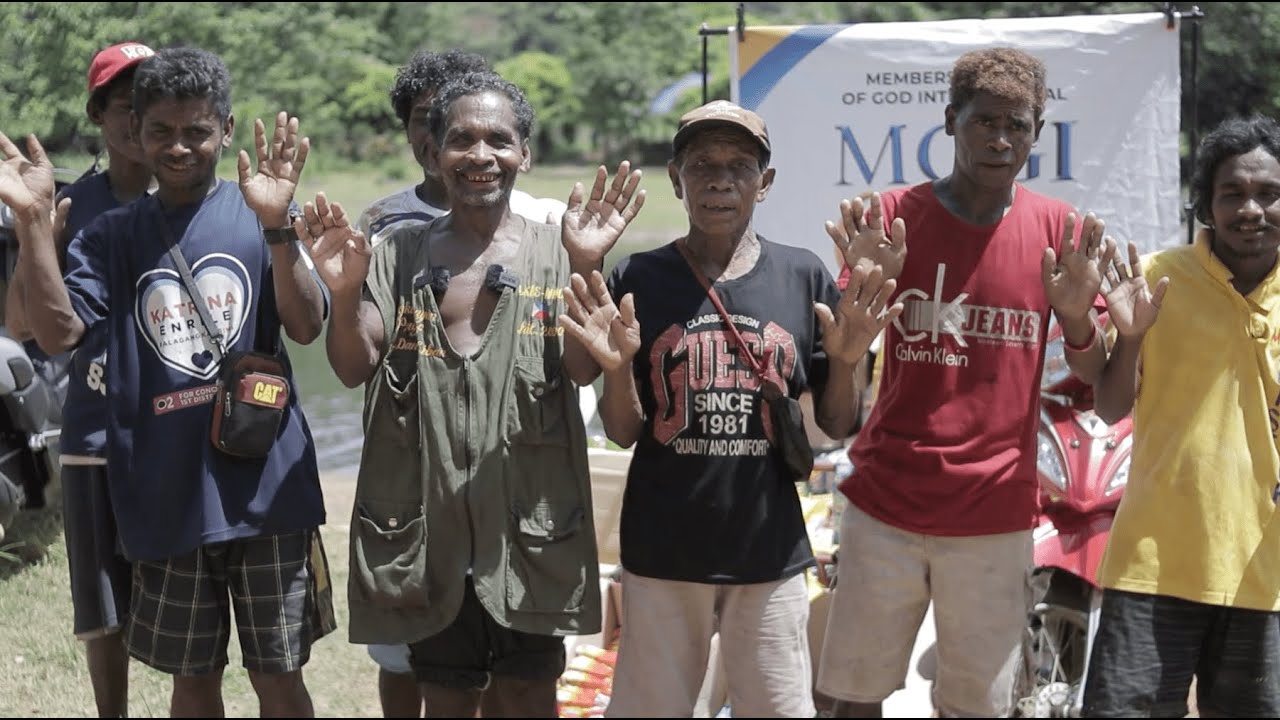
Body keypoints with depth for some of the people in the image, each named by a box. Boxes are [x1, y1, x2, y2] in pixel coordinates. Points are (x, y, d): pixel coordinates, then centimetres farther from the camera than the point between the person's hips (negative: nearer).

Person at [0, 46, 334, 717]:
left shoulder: (256, 216, 0)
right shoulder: (112, 237, 4)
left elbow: (307, 326, -13)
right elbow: (57, 331, -10)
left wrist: (276, 226, -28)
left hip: (265, 488, -1)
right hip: (165, 500, 1)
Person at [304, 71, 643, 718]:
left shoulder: (555, 251, 2)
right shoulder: (399, 254, 7)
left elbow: (585, 368, -11)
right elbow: (354, 367, -2)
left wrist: (585, 270, -27)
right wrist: (344, 293, -22)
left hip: (528, 524, -1)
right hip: (425, 524, 1)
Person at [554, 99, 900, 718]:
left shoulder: (804, 278, 0)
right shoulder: (637, 280, -3)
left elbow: (836, 426, 5)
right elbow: (625, 432, 1)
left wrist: (844, 362, -14)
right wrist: (616, 366, -18)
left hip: (771, 550, 1)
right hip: (661, 551, 0)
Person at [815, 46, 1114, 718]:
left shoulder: (1060, 231, 1)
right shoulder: (894, 214, -1)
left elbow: (1096, 379, 5)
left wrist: (1078, 314, -16)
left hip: (995, 511, 0)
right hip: (885, 504, 0)